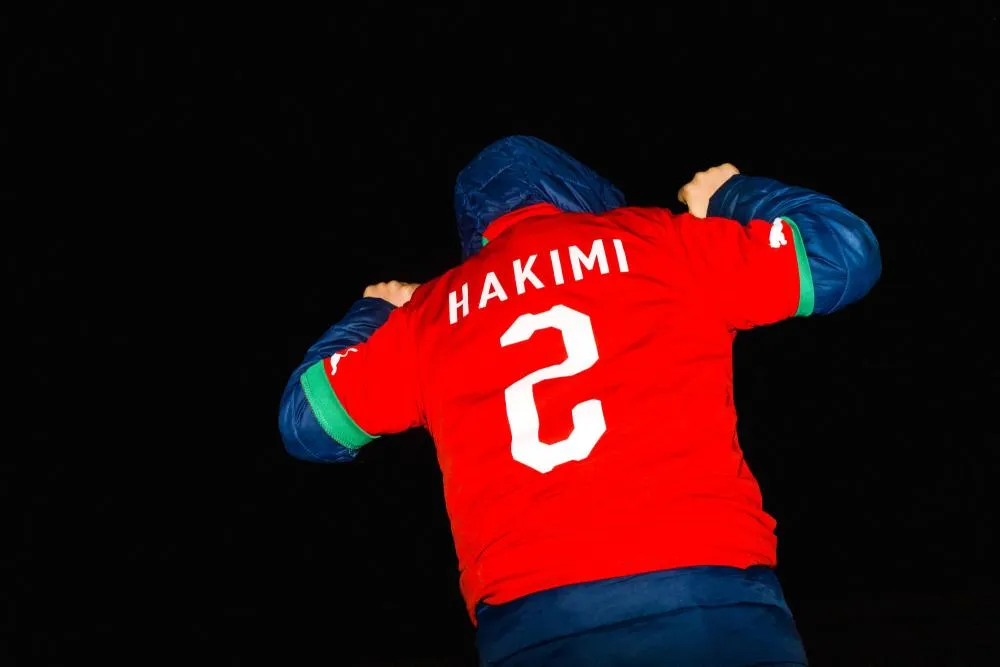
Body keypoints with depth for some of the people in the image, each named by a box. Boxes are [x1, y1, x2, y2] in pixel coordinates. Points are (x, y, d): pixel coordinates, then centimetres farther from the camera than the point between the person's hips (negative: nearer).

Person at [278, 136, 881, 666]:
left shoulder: (431, 312, 17)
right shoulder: (655, 241, 11)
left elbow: (307, 419, 26)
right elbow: (843, 251, 15)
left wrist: (374, 315, 43)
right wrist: (733, 196, 33)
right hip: (708, 598, -2)